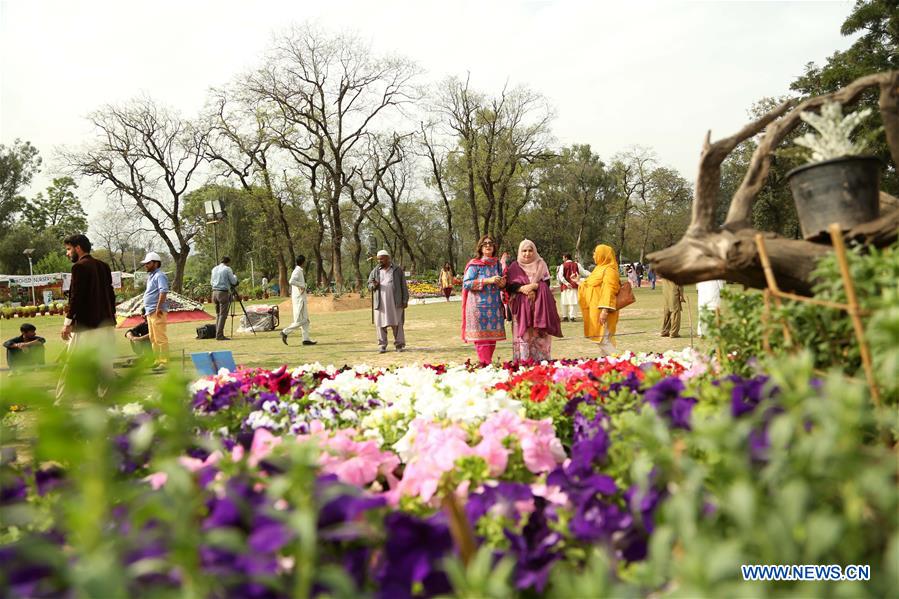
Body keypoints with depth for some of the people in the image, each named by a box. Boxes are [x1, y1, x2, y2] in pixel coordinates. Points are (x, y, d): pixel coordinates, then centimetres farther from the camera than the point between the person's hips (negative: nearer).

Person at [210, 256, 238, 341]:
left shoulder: (214, 269, 15)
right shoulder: (227, 269, -4)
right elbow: (233, 282, -4)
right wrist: (234, 276, 16)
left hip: (214, 292, 7)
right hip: (223, 293, -7)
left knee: (218, 314, 15)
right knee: (223, 315, -6)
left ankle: (217, 333, 14)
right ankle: (219, 335, -9)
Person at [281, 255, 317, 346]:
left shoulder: (300, 271, 15)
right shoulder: (297, 271, -15)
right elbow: (291, 281, -31)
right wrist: (302, 285, -22)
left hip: (302, 298, 10)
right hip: (299, 299, -10)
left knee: (305, 320, 9)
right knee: (299, 321, -7)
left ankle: (306, 339, 8)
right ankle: (285, 332, 1)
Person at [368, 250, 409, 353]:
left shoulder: (397, 270, 4)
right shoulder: (375, 271, 10)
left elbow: (404, 286, 4)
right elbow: (369, 285, 13)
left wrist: (405, 300, -3)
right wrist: (374, 285, -11)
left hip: (395, 302, -2)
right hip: (380, 302, 2)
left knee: (397, 323, -3)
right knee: (381, 324, 0)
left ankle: (399, 345, 3)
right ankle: (382, 346, 7)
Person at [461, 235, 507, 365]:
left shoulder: (497, 264, 15)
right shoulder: (474, 264, -2)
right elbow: (466, 283, -11)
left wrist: (503, 283, 1)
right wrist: (487, 281, -17)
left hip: (495, 305, 5)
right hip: (480, 306, -5)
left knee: (492, 336, 5)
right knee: (482, 337, -8)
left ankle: (488, 363, 14)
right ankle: (485, 364, -5)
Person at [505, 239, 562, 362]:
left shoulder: (541, 265, 12)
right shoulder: (515, 266, 9)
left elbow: (546, 283, 3)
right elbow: (509, 285, 1)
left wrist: (534, 286, -15)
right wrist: (522, 288, -16)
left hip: (539, 306, 1)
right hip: (521, 307, -1)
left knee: (539, 336, -4)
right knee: (523, 335, -7)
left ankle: (541, 360, 1)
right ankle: (523, 360, -4)